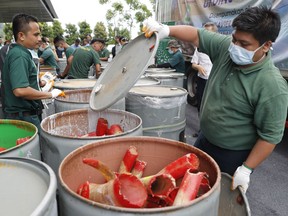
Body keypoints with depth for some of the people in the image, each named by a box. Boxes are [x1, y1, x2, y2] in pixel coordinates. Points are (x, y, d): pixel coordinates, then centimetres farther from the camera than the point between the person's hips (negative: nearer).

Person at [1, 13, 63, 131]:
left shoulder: (20, 52, 12)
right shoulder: (19, 56, -19)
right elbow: (20, 90, -30)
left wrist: (40, 83, 15)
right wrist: (50, 94, -21)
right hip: (23, 117, -10)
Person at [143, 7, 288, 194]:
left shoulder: (272, 86, -27)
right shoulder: (226, 47, -11)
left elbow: (271, 135, -22)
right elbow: (196, 35, -3)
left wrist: (246, 169, -19)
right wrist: (166, 30, -19)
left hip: (233, 156, -6)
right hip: (205, 141, 6)